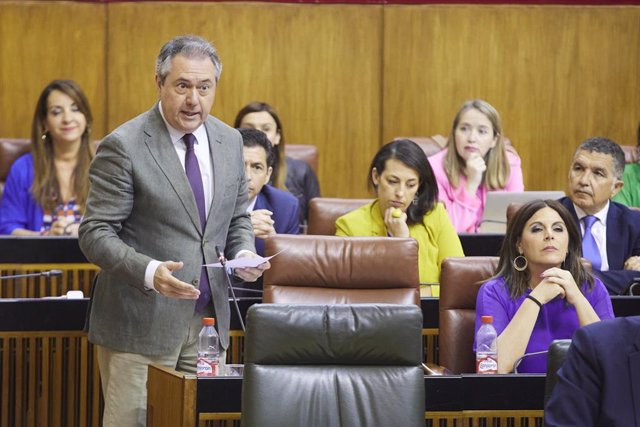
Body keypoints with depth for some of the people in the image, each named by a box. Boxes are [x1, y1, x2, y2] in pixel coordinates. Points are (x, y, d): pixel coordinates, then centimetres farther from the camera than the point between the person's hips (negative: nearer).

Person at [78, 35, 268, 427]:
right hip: (142, 322, -5)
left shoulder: (230, 141, 8)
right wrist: (149, 272, -28)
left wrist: (243, 253, -3)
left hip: (210, 320, 5)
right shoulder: (124, 146, -11)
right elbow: (95, 234, -12)